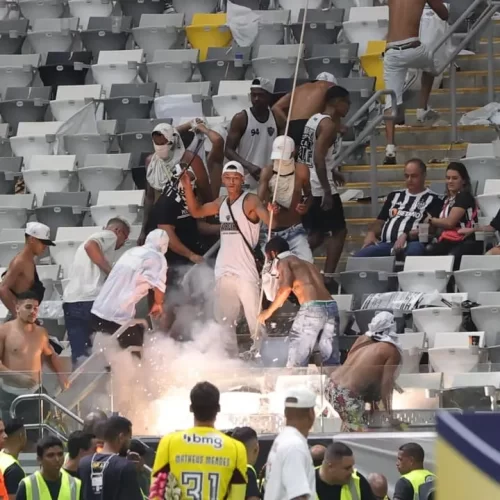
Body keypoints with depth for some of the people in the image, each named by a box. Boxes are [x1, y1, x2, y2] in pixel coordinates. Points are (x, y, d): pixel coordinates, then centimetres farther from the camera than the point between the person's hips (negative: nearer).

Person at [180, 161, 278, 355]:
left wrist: (271, 213, -48)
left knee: (255, 321, -8)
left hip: (246, 270, -7)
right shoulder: (221, 203, 12)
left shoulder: (251, 201, -10)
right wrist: (187, 187, 11)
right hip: (224, 270, 7)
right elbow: (196, 212, 23)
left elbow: (271, 222, -24)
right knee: (223, 321, 11)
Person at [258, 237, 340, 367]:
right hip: (331, 307, 7)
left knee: (296, 362, -2)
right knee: (332, 362, 8)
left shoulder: (284, 262, 10)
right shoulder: (307, 264, 32)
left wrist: (269, 311, 1)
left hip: (312, 308, -7)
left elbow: (286, 288, -8)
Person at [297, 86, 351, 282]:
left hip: (305, 186, 9)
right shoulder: (329, 124, -15)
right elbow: (318, 158, -24)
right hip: (320, 187, -9)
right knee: (339, 231, 2)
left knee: (317, 234, 18)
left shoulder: (314, 119, 13)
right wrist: (327, 192, -24)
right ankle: (328, 277, -1)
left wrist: (332, 172, 30)